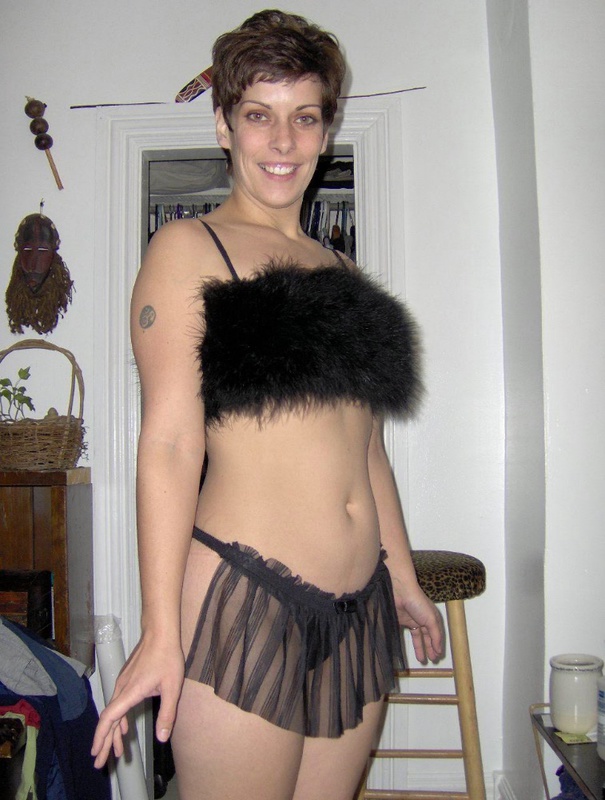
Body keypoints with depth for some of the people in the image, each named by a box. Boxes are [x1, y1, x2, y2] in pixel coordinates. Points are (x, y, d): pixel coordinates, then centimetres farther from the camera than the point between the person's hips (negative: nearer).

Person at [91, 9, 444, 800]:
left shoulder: (338, 271, 16)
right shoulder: (189, 248, -1)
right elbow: (170, 443, -11)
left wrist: (403, 578, 21)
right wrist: (162, 634, -15)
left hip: (359, 612, 6)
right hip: (243, 602, -6)